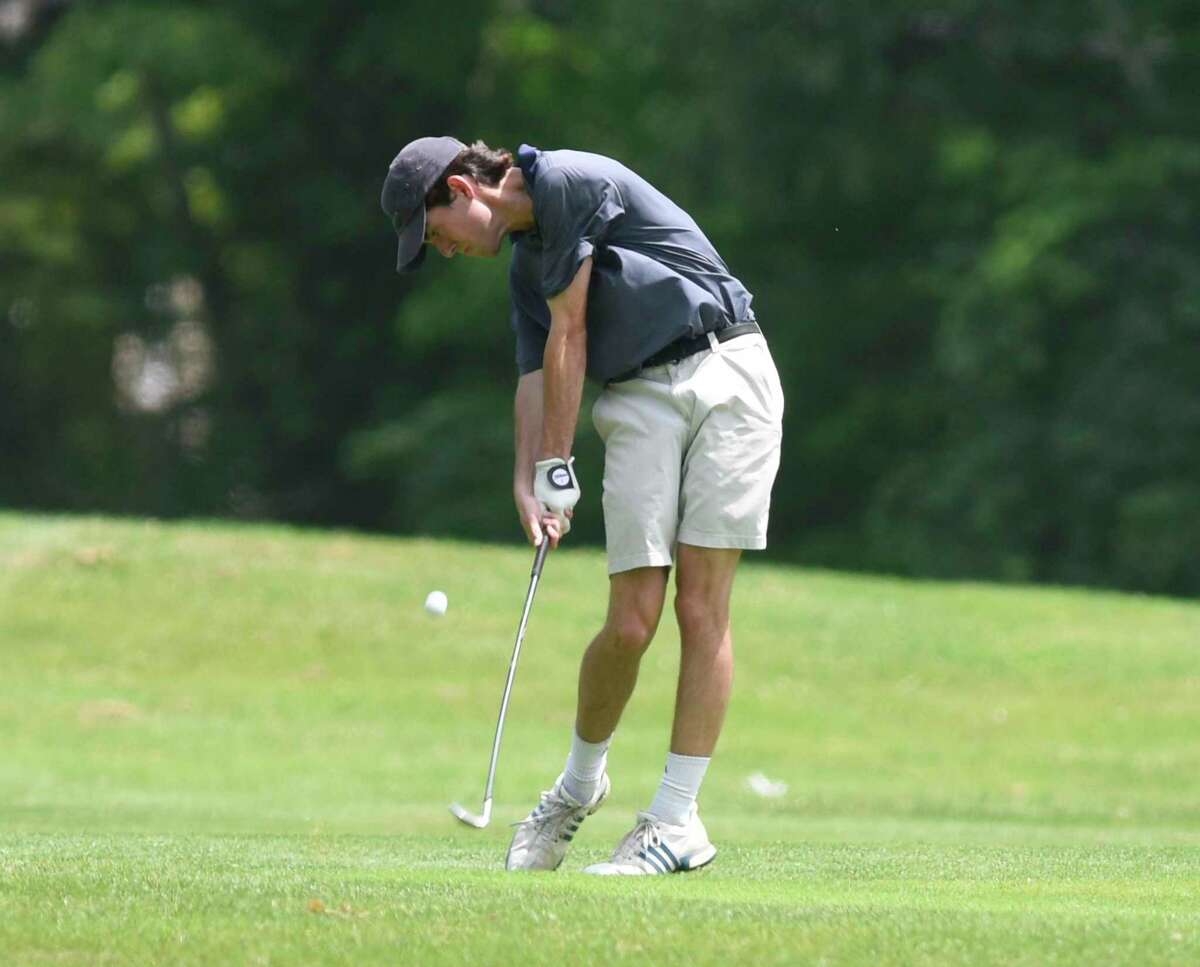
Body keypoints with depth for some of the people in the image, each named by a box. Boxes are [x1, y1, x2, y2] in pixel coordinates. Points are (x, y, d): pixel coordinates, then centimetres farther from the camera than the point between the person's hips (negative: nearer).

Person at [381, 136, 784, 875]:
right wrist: (527, 480, -8)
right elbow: (536, 372, 9)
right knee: (632, 621, -4)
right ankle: (581, 780, 17)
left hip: (725, 373, -6)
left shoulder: (570, 183, -8)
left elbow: (568, 337, -7)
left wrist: (558, 466, -4)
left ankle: (677, 819, -5)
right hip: (640, 399, 6)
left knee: (702, 607, -7)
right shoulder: (526, 264, 18)